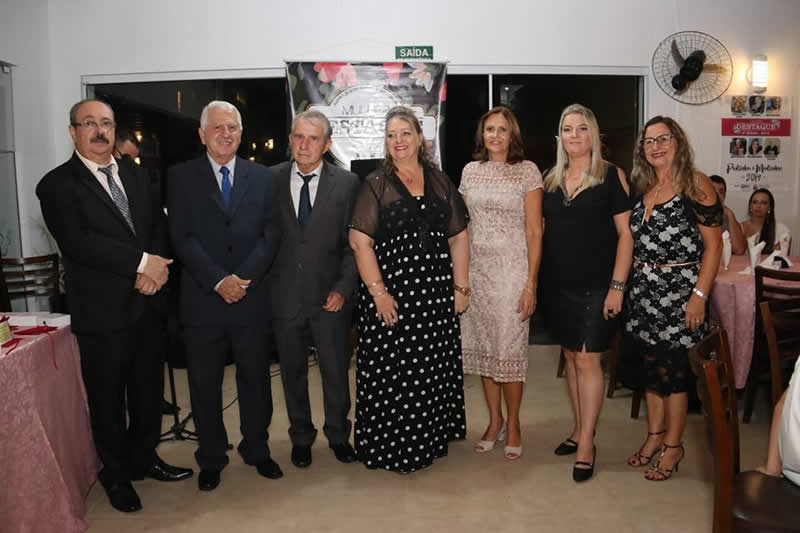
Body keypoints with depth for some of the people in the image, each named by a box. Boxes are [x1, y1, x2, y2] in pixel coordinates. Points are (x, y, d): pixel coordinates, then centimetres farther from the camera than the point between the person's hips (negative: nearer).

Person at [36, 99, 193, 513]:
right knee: (108, 399, 10)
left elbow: (159, 225, 8)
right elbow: (77, 241, -19)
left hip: (147, 304, 5)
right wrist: (140, 261, -21)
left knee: (149, 389, 17)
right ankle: (116, 474, 29)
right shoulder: (57, 185, -7)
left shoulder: (134, 174, 11)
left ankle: (144, 457, 37)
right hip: (101, 312, -5)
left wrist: (155, 267, -10)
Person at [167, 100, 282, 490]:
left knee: (255, 377, 11)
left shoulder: (262, 177, 7)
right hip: (202, 299, -1)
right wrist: (218, 281, -14)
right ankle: (211, 458, 27)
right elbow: (182, 238, -5)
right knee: (204, 383, 10)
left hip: (252, 298, 1)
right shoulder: (181, 177, 3)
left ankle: (257, 450, 30)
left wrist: (244, 278, -12)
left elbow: (271, 235, 1)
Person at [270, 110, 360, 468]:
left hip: (330, 296, -1)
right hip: (285, 296, 1)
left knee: (336, 371, 10)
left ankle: (338, 434, 33)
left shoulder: (347, 183, -2)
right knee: (292, 371, 15)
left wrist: (343, 289, -9)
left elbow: (354, 242, -1)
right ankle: (301, 436, 36)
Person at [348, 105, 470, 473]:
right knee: (392, 370, 2)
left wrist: (461, 287, 3)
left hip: (436, 292, 3)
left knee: (434, 369, 11)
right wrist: (378, 292, -13)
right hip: (392, 293, -3)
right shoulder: (375, 184, 0)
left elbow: (458, 237, 10)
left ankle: (430, 440, 30)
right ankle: (393, 448, 20)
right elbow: (360, 241, -7)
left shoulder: (440, 182, 9)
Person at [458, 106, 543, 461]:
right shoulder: (470, 171, 9)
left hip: (512, 270, -4)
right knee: (482, 347, 9)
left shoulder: (527, 171, -2)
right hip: (476, 270, 4)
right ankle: (494, 420, 26)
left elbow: (534, 232, -5)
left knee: (509, 348, -1)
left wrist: (531, 284, -10)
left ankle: (512, 423, 19)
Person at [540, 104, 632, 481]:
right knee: (570, 356, 12)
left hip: (595, 286, -5)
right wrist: (537, 280, 7)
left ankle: (586, 445, 6)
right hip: (558, 284, 5)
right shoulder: (551, 180, 9)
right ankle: (579, 430, 26)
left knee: (587, 359, -4)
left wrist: (617, 286, -13)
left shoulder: (611, 176, -4)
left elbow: (626, 233, -7)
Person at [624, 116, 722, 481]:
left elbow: (713, 245, -11)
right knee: (651, 366, 13)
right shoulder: (643, 188, 10)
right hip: (644, 293, 6)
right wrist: (626, 284, 5)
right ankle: (654, 436, 29)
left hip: (678, 291, -6)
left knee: (673, 371, 2)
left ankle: (673, 447, 19)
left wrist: (700, 295, -17)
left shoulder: (695, 184, -8)